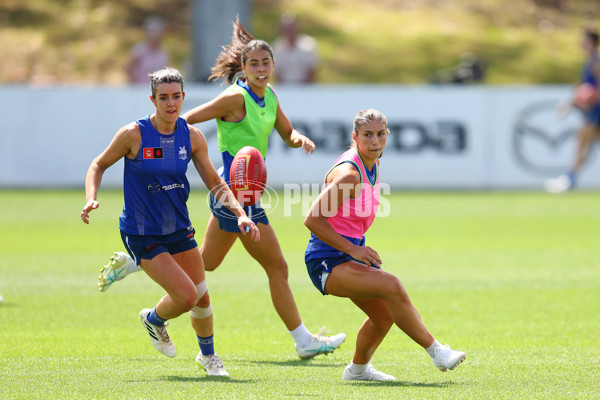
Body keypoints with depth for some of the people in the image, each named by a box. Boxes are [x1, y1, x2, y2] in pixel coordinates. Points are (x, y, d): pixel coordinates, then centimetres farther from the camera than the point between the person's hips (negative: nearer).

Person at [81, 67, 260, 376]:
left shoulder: (192, 137, -5)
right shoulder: (134, 135, -17)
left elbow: (215, 183, 3)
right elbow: (99, 165, -2)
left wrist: (240, 214, -10)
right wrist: (91, 199, -20)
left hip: (178, 228, 5)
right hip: (141, 233, -5)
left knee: (201, 296, 10)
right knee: (186, 295, -15)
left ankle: (207, 355, 38)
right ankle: (154, 319, 20)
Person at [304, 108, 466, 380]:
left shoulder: (372, 164, 5)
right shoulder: (349, 173, -23)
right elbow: (312, 219, -24)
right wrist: (353, 250, -23)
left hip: (352, 253, 9)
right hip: (327, 261, -9)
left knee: (385, 314, 11)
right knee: (391, 286, -27)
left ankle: (358, 369, 35)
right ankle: (437, 353, -19)